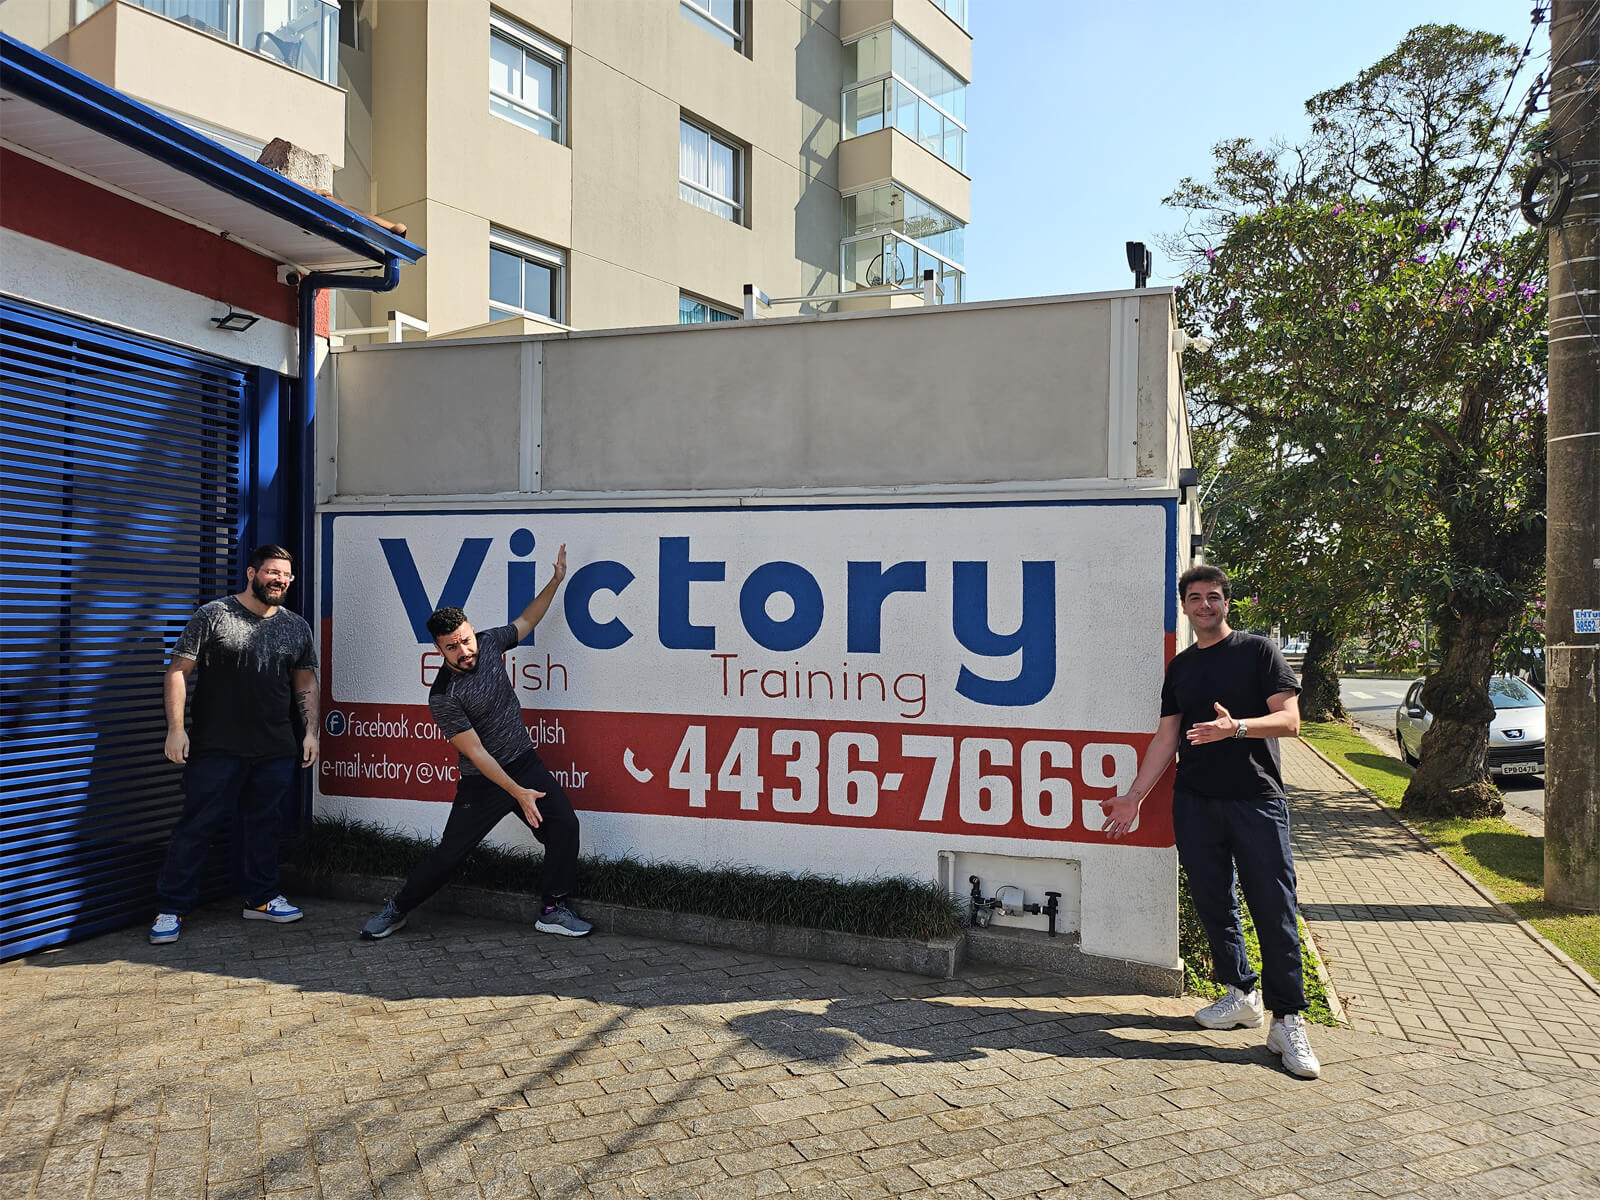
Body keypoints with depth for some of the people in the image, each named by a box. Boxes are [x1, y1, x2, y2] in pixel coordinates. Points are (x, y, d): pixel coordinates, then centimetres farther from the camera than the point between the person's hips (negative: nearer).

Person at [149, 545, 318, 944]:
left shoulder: (297, 627, 11)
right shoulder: (213, 615, -2)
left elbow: (306, 683, 17)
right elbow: (178, 671, -4)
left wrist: (310, 731, 9)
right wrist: (176, 728, -11)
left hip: (276, 750, 4)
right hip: (216, 747, -4)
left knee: (263, 823, 11)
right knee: (198, 825, 0)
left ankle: (260, 897, 24)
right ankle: (171, 908, 10)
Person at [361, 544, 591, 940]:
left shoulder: (488, 643, -5)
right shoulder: (443, 697, -20)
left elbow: (526, 620, 16)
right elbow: (476, 754, -22)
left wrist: (556, 580, 7)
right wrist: (518, 793, -26)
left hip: (525, 762, 5)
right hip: (483, 779, -5)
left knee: (564, 825, -8)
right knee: (450, 852, 1)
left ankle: (554, 911, 5)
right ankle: (397, 909, 25)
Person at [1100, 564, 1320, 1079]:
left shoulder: (1258, 651, 2)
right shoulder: (1180, 666, 15)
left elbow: (1289, 719, -7)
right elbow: (1167, 737, 15)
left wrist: (1235, 727, -25)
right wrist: (1134, 796, 10)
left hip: (1257, 802, -4)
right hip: (1195, 804, 4)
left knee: (1274, 911, -6)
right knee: (1213, 904, 7)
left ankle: (1287, 1021, 2)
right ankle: (1241, 994, 22)